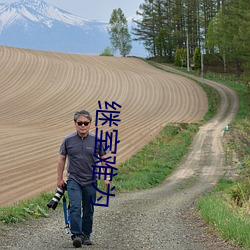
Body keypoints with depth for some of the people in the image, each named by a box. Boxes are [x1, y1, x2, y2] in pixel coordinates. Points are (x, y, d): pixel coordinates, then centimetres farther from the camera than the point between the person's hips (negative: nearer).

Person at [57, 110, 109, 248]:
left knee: (88, 210, 8)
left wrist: (107, 177, 0)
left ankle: (86, 235, 20)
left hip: (90, 181, 2)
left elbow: (104, 159, 6)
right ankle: (76, 235, -18)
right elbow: (62, 159, 6)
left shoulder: (96, 140, -1)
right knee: (75, 207, -16)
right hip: (73, 180, -1)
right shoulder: (68, 140, -2)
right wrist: (59, 178, 7)